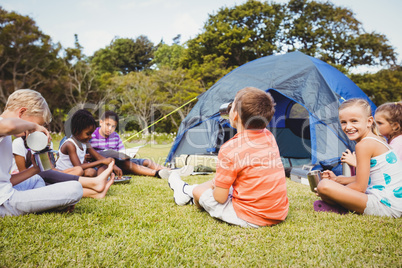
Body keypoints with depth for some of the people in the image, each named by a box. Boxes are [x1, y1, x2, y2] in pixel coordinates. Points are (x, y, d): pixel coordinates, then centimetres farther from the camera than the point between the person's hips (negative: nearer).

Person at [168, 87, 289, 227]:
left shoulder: (229, 149, -22)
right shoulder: (270, 137, -1)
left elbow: (220, 198, -15)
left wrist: (215, 186, 6)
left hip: (251, 219, -7)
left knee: (198, 190, 12)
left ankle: (187, 191, 47)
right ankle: (187, 189, 44)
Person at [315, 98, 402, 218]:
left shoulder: (364, 145, -17)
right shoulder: (377, 139, 14)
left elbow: (359, 187, -16)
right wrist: (337, 179, 15)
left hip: (384, 206, -11)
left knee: (324, 186, -25)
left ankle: (341, 208, -1)